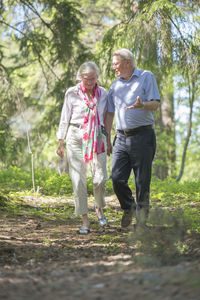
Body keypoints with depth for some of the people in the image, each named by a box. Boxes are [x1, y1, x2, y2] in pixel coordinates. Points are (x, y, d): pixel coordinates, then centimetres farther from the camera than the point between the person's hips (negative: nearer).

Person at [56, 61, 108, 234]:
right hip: (76, 137, -1)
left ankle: (99, 208, 21)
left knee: (100, 178, -9)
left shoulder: (103, 93, 7)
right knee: (78, 179, -5)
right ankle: (85, 220, 4)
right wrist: (60, 144, 5)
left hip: (97, 138, 1)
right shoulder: (72, 93, 1)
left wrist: (108, 141, 16)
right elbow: (65, 118, 6)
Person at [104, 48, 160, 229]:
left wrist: (141, 105, -28)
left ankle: (142, 219, 8)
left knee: (142, 181, -4)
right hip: (121, 138, 4)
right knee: (117, 178, -5)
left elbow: (155, 104, -6)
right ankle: (128, 207, 21)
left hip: (142, 136, -4)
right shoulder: (116, 85, 17)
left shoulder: (147, 77, 3)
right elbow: (109, 113, 19)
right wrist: (107, 140, 14)